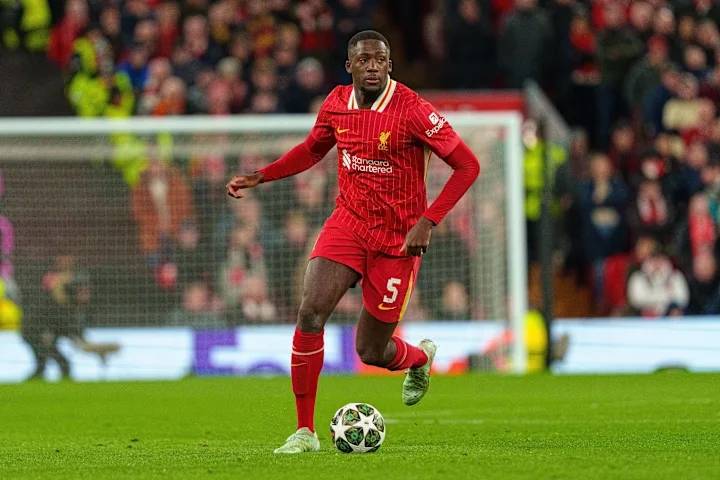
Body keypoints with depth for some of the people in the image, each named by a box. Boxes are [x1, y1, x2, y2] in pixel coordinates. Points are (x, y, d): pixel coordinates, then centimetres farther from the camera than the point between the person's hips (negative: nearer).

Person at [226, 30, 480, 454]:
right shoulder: (336, 104, -1)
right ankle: (305, 431, -10)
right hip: (348, 224, 4)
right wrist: (260, 177, 9)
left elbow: (468, 166, -15)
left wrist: (427, 222, -22)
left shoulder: (412, 110, -18)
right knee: (311, 313, -19)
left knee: (371, 351, 3)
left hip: (398, 239, -4)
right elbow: (313, 149, 20)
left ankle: (420, 358, 42)